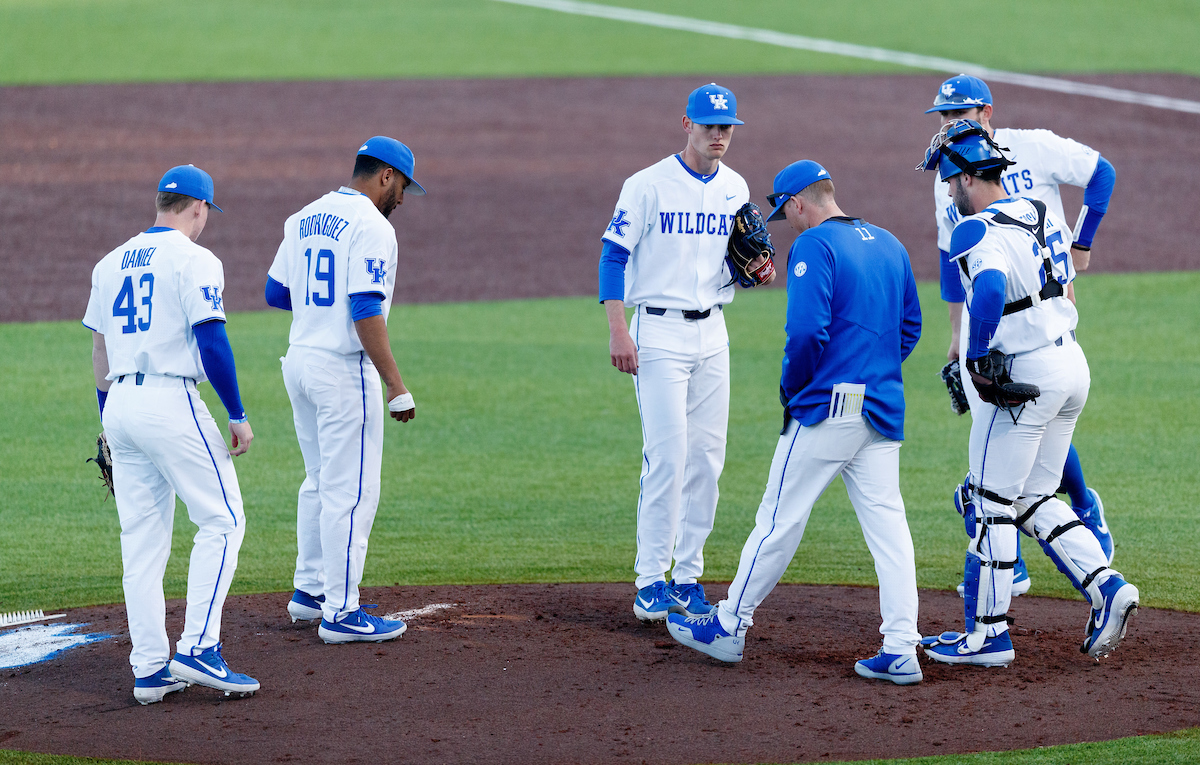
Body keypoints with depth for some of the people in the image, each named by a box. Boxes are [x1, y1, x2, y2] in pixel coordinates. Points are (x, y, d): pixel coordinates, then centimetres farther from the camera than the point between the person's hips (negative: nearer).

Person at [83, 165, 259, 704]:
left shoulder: (110, 264, 16)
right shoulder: (193, 260, -6)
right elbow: (212, 344, -14)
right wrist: (238, 416, -9)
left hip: (119, 405, 7)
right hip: (170, 401, -7)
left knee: (142, 540, 8)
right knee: (222, 520, -1)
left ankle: (150, 669, 7)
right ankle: (197, 648, -12)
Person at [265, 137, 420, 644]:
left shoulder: (303, 220, 12)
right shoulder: (371, 227, -14)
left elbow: (275, 293, 17)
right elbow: (366, 312, -22)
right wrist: (397, 387, -21)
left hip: (298, 364, 9)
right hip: (344, 369, -9)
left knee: (321, 482, 21)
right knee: (352, 490, -4)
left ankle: (310, 591, 28)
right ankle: (341, 612, -3)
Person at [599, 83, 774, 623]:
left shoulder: (735, 190, 9)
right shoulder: (649, 185, -8)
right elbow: (613, 255, -9)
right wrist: (617, 331, -17)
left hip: (712, 333, 6)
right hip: (659, 331, -6)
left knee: (706, 457, 4)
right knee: (667, 454, -12)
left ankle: (687, 577, 12)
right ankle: (651, 579, -6)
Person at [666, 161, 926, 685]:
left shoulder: (814, 245, -10)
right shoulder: (890, 245, 15)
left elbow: (807, 331, -19)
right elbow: (910, 326, 19)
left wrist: (791, 388, -4)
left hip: (827, 406, -7)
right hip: (884, 411, 7)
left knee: (780, 518, 2)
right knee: (886, 521, 2)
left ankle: (729, 627, 12)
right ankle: (901, 651, -4)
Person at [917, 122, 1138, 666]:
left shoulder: (978, 230, -16)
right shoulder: (1041, 214, 11)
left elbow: (989, 288, -36)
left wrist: (977, 356, -24)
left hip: (1024, 375, -9)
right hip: (1073, 365, 9)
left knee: (989, 504, 1)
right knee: (1033, 499, 18)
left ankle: (987, 635, 5)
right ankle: (1106, 586, 3)